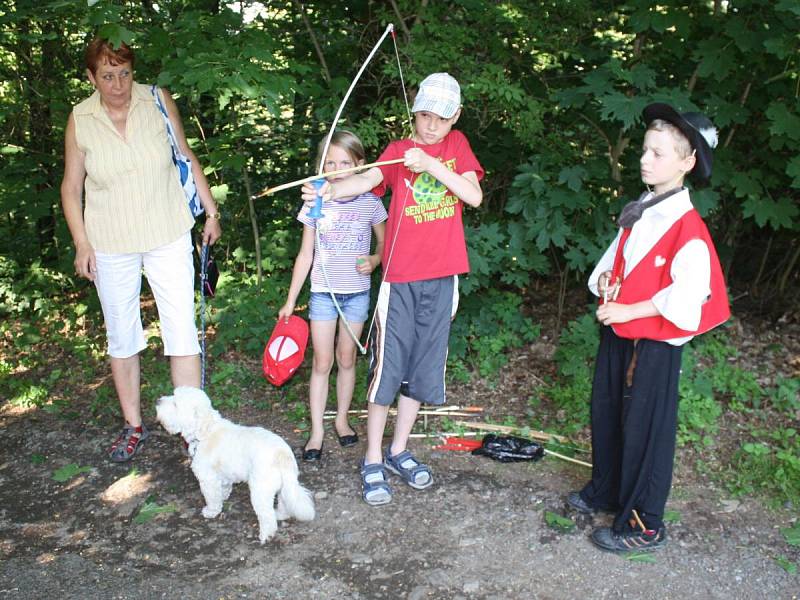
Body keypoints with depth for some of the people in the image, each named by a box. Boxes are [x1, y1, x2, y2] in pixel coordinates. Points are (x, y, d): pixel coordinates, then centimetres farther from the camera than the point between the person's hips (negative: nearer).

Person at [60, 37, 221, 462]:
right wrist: (81, 244, -3)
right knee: (121, 335, 11)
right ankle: (133, 425, 26)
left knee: (182, 328, -4)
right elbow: (71, 186, 3)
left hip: (168, 236, -1)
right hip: (111, 245, 1)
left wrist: (210, 210, 4)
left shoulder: (158, 101, -6)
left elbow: (187, 157, 5)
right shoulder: (79, 120, -5)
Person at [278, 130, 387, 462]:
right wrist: (290, 300, 3)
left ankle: (342, 418, 28)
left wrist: (375, 260, -16)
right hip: (323, 292, 0)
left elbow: (385, 244, 8)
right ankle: (316, 431, 9)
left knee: (347, 359, 11)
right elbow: (305, 255, 2)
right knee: (322, 363, 1)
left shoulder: (371, 203, -4)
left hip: (357, 293, 0)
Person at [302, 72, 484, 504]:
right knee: (387, 367, -1)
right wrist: (331, 189, -39)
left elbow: (475, 196, -6)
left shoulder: (457, 145, 9)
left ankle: (398, 451, 27)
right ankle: (373, 461, 13)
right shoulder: (398, 150, 2)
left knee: (422, 368, 11)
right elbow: (367, 179, -18)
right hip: (400, 277, -3)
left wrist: (430, 164, -17)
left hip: (441, 277, 3)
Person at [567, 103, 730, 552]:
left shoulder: (688, 228, -19)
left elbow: (686, 296, -25)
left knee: (645, 429, 3)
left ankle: (644, 525, 19)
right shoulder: (637, 214, 7)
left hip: (655, 343, -8)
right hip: (616, 332, 8)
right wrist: (606, 281, -3)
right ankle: (605, 492, 41)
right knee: (605, 414, 19)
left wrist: (628, 310, -20)